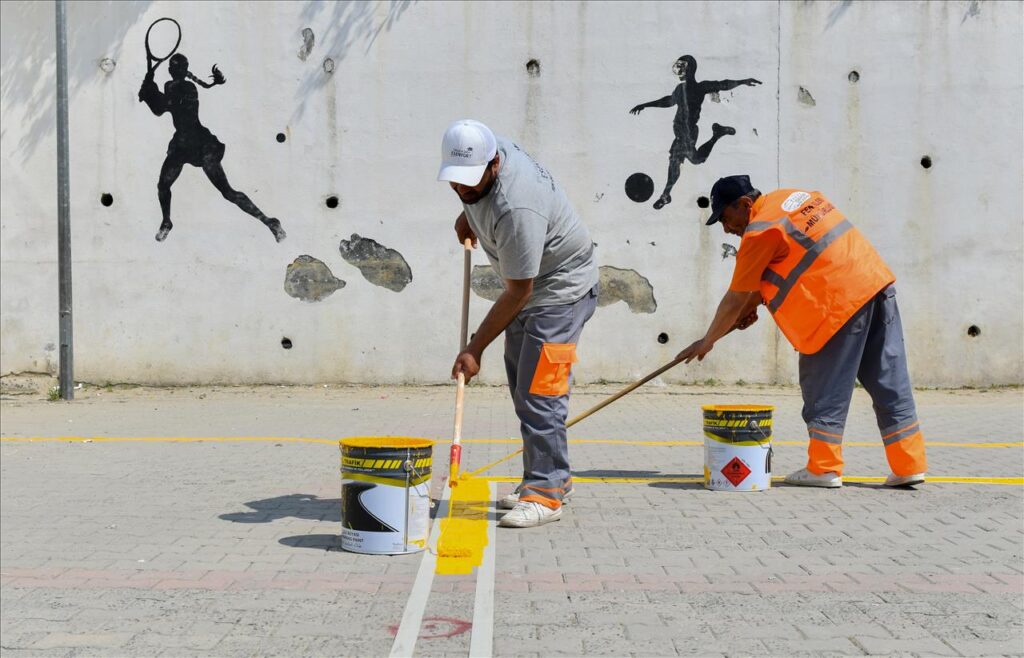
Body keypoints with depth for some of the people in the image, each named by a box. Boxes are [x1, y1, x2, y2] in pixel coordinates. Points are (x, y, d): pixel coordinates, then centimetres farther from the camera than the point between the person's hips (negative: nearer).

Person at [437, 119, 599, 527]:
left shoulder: (516, 210, -36)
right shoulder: (484, 151, -11)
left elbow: (517, 293, -29)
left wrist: (475, 348, -24)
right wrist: (468, 214, 19)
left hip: (561, 291, -10)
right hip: (529, 288, 10)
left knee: (539, 394, -16)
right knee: (522, 389, 13)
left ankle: (546, 494, -11)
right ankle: (553, 478, 22)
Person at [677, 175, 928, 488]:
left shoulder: (761, 231, -8)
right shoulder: (790, 198, 18)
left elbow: (735, 298, -3)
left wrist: (707, 341, 8)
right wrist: (752, 304, 23)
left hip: (842, 301, -9)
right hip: (878, 283, 9)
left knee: (824, 385, 2)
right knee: (889, 380, 9)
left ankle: (824, 468, 5)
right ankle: (909, 465, 11)